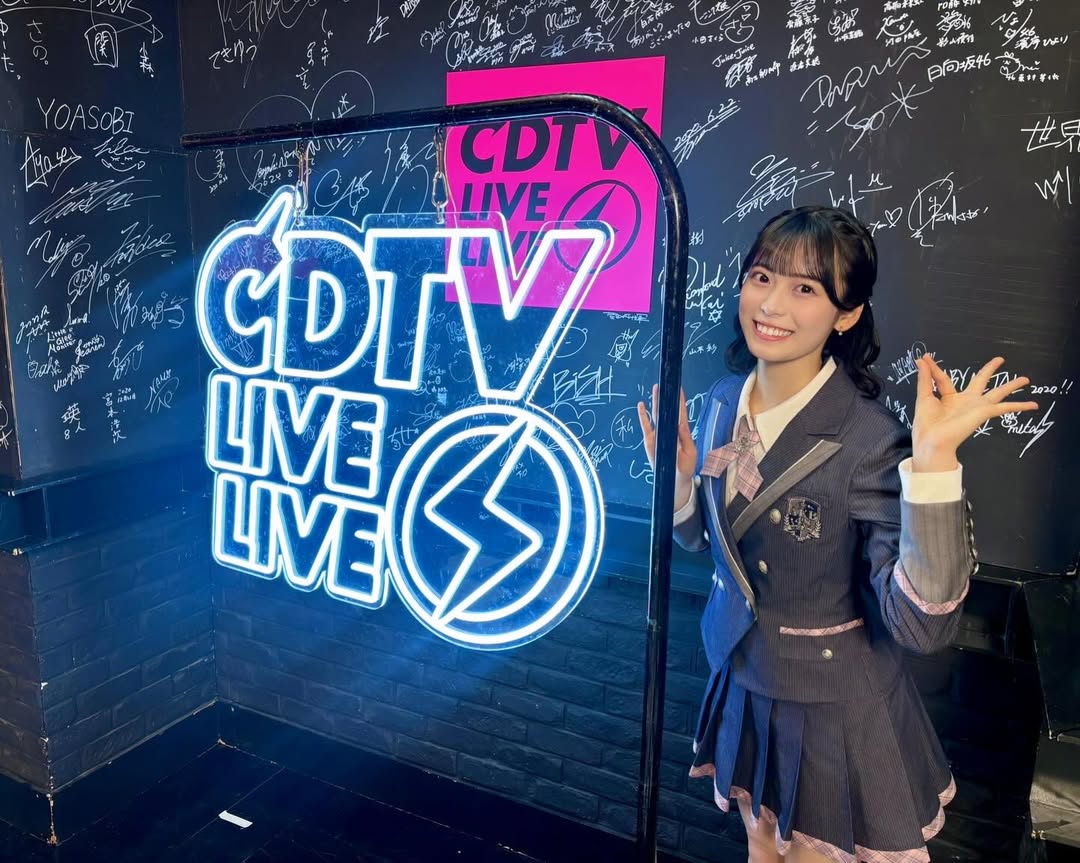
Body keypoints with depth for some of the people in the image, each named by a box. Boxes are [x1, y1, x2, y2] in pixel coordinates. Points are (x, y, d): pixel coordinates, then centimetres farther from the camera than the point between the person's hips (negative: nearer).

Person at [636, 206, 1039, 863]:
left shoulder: (870, 441, -27)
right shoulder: (725, 399, -8)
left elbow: (923, 626, -32)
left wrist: (934, 459, -40)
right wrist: (677, 476, -14)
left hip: (832, 706, -5)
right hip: (739, 680, 5)